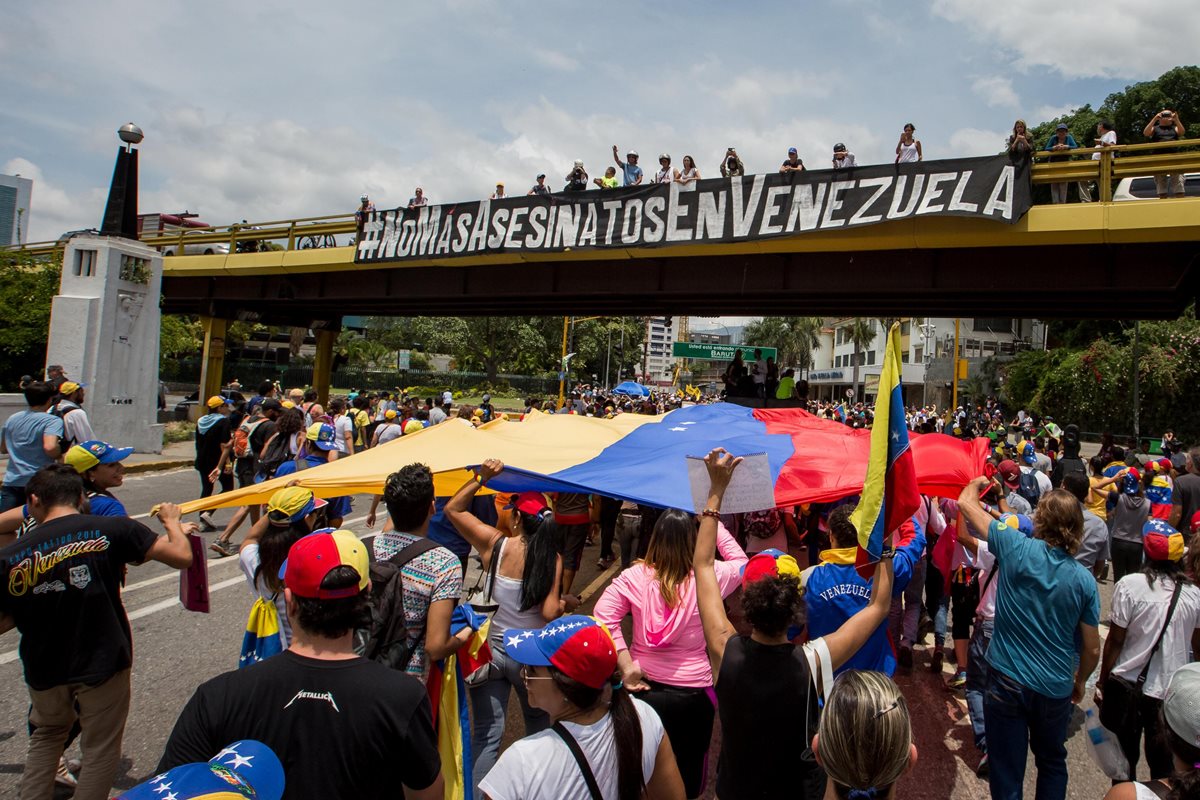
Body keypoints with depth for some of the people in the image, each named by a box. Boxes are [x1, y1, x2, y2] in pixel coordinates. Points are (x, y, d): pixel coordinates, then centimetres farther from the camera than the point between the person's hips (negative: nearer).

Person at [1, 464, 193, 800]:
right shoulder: (112, 529, -16)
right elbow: (182, 556, -15)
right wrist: (171, 521, 3)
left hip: (44, 672, 3)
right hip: (102, 664, -3)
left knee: (46, 734, 30)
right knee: (101, 748, 15)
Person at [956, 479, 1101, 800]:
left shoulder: (1016, 548, -17)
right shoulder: (1084, 580, -10)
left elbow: (965, 503, -7)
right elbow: (1092, 649, -2)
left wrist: (976, 483, 15)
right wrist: (1079, 682, 16)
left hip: (1006, 681, -2)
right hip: (1056, 689, 3)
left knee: (1007, 772, 11)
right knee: (1052, 762, 27)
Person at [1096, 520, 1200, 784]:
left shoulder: (1130, 584, -17)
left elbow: (1115, 641, -13)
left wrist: (1103, 682, -1)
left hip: (1128, 686, -3)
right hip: (1173, 691, 3)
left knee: (1124, 760, 15)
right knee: (1164, 765, 18)